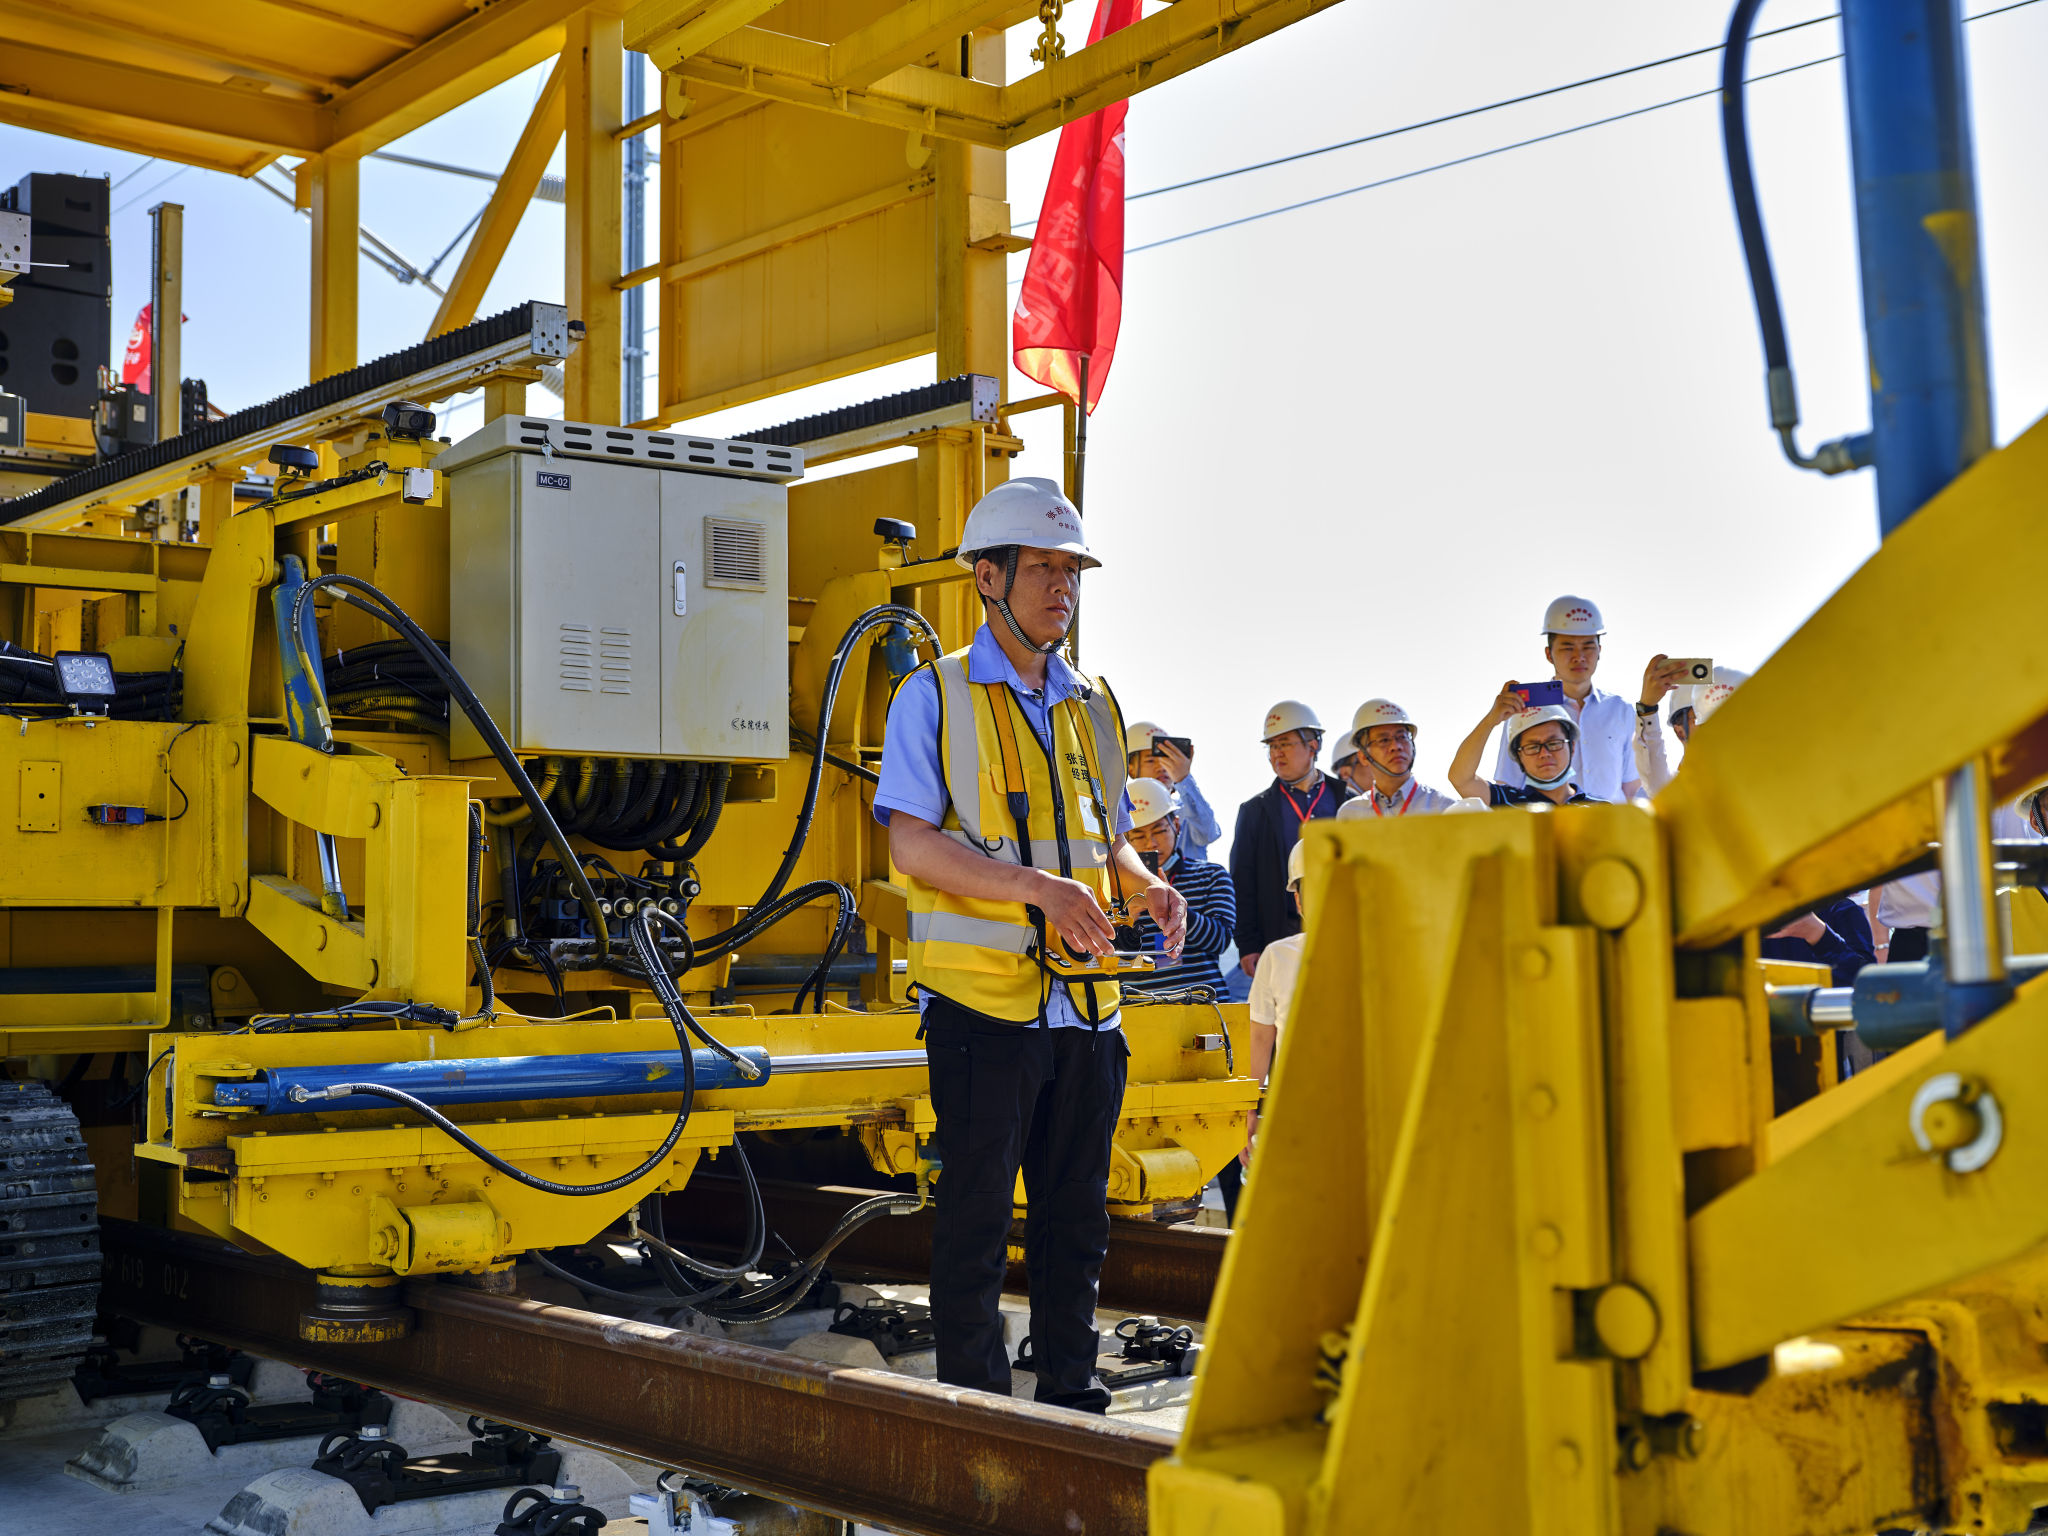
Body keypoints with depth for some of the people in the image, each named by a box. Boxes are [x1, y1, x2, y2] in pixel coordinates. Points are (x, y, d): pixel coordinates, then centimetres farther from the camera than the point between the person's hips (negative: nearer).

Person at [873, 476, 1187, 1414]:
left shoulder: (1092, 704, 16)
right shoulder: (936, 696, -2)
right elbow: (911, 843, -10)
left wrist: (1144, 884, 0)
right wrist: (1036, 888, -21)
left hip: (1086, 1002, 5)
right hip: (983, 999, -5)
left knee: (1076, 1213, 12)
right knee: (977, 1214, 1)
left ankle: (1069, 1390, 23)